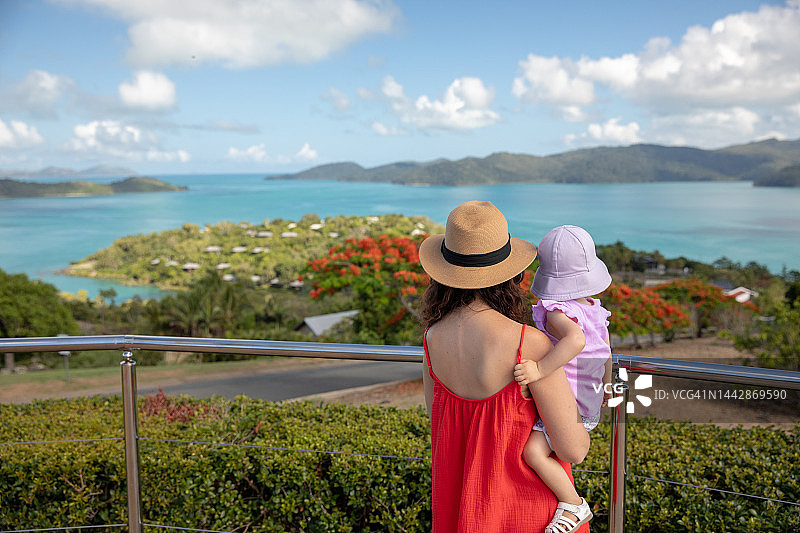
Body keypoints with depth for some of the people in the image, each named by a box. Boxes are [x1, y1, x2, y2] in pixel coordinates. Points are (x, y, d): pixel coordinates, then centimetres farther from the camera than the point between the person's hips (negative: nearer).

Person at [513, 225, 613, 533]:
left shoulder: (556, 313, -25)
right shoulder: (596, 312, 1)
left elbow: (576, 339, -48)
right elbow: (605, 355, 15)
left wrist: (540, 369, -50)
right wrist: (605, 386, 31)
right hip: (589, 402, 10)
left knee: (533, 451, -23)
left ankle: (573, 505, -14)